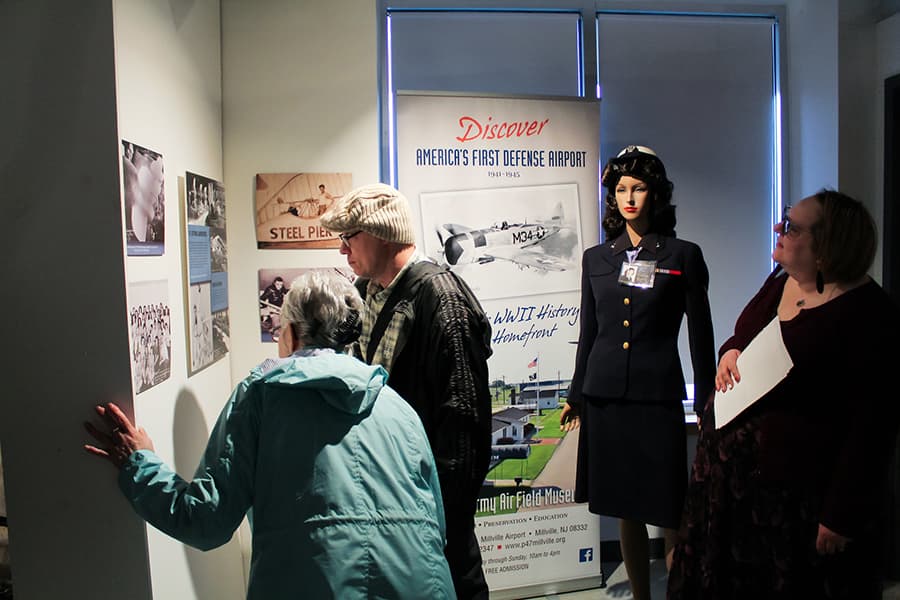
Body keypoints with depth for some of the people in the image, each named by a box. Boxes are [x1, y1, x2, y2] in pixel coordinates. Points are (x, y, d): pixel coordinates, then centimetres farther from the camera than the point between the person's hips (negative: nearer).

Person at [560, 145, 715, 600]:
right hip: (605, 396, 3)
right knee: (626, 511, 12)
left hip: (658, 397, -3)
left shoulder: (683, 255, 1)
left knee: (669, 515, -2)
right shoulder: (596, 258, 9)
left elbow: (701, 337, 1)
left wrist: (705, 405, -1)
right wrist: (576, 397, 14)